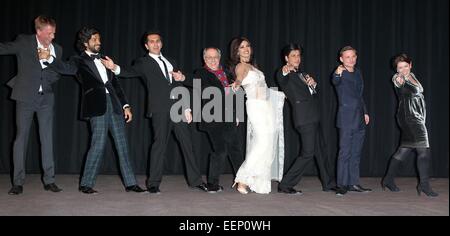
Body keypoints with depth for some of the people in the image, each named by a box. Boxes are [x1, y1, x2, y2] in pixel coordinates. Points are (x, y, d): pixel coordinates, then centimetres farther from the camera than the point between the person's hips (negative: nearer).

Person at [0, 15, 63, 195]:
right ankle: (18, 182, 8)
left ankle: (49, 180, 9)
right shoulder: (24, 42, -1)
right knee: (21, 137, 2)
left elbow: (56, 76, 5)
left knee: (47, 139, 2)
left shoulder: (56, 49, 7)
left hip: (46, 98, 3)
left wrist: (47, 60, -8)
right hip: (26, 97, -2)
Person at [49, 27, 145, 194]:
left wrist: (125, 105, 13)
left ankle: (130, 183, 12)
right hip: (97, 106, -5)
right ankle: (86, 184, 6)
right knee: (98, 145, -9)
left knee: (122, 144, 5)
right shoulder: (79, 61, 7)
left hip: (114, 104, 6)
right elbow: (66, 68, -14)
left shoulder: (104, 60, 22)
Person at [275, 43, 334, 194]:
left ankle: (327, 184, 28)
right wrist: (284, 72, -51)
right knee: (308, 153, -11)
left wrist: (313, 84, 2)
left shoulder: (301, 74, 21)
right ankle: (285, 185, -5)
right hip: (304, 118, -8)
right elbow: (281, 80, -29)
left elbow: (313, 94, 23)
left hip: (313, 117, 8)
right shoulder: (285, 75, -4)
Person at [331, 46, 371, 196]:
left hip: (359, 119, 7)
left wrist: (365, 112, 19)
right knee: (345, 152, -6)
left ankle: (353, 183, 19)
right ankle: (342, 185, 0)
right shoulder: (340, 73, -8)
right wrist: (337, 73, -55)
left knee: (356, 153, 11)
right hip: (346, 117, -7)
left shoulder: (358, 73, 15)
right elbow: (335, 82, -34)